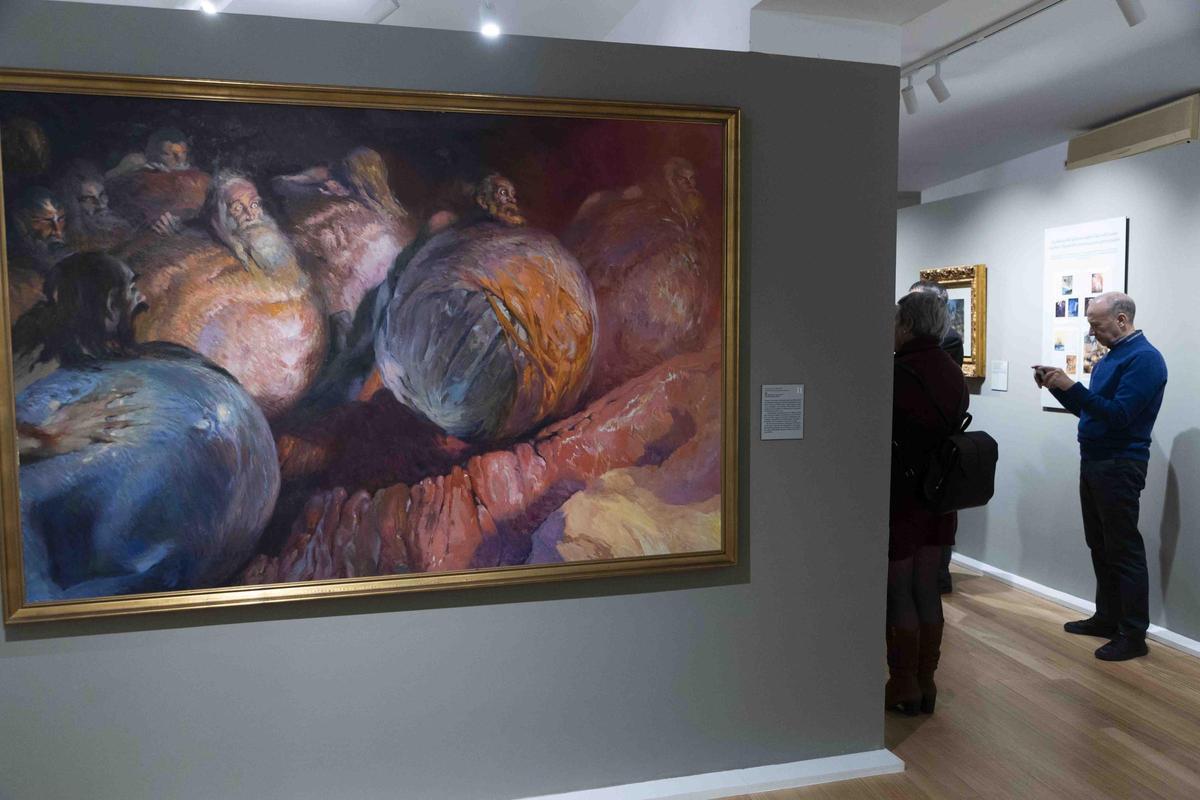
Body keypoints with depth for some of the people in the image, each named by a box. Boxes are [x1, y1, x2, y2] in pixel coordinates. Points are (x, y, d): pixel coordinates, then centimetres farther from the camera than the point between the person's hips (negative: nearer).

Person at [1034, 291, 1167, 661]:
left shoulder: (1143, 358, -15)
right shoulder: (1110, 357, 14)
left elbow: (1118, 415, -24)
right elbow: (1088, 409, 19)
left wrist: (1071, 386, -24)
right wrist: (1057, 386, 5)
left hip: (1120, 467, -9)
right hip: (1093, 462, 9)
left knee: (1124, 551, -4)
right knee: (1100, 547, 15)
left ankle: (1133, 636, 3)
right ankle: (1107, 618, 25)